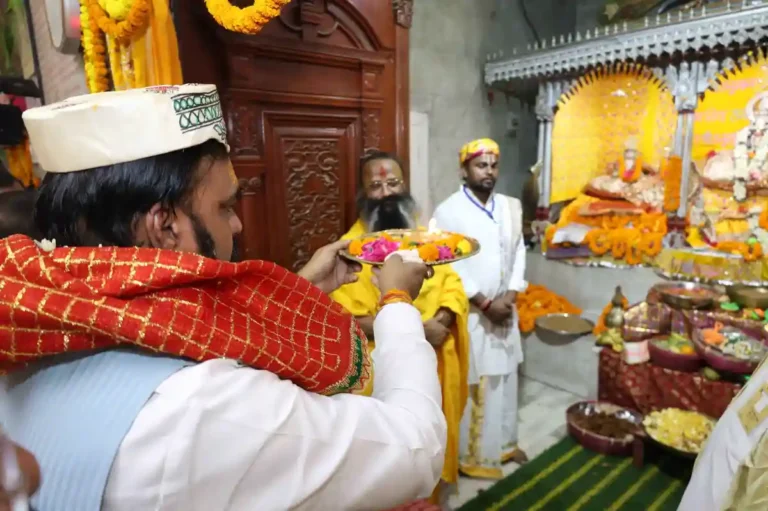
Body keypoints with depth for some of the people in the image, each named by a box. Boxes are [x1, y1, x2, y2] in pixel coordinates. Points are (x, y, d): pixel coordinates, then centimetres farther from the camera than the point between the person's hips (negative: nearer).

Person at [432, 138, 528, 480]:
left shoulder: (510, 207, 7)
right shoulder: (448, 212, -13)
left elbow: (519, 252, 9)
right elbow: (448, 268, -16)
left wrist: (511, 295, -4)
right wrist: (485, 303, -16)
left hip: (504, 310, 6)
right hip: (469, 314, -6)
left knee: (505, 378, 18)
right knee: (472, 385, 4)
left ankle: (504, 442, 38)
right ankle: (472, 454, 22)